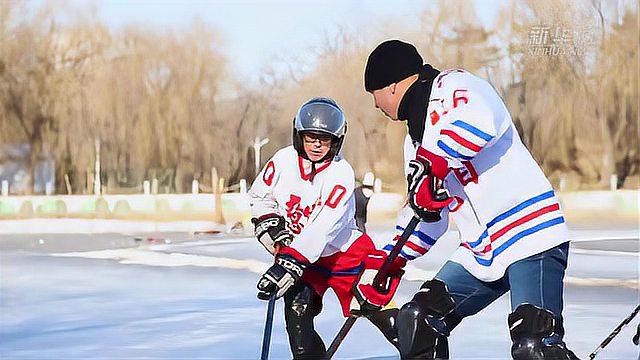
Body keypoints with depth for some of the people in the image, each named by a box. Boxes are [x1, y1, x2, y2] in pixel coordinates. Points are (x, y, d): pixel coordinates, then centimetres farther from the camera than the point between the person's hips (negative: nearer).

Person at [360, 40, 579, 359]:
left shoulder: (453, 86, -6)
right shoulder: (416, 139, 22)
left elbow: (478, 122, -31)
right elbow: (424, 213, 31)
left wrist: (431, 167, -30)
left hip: (530, 234, -10)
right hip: (479, 252, 10)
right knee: (416, 321, 4)